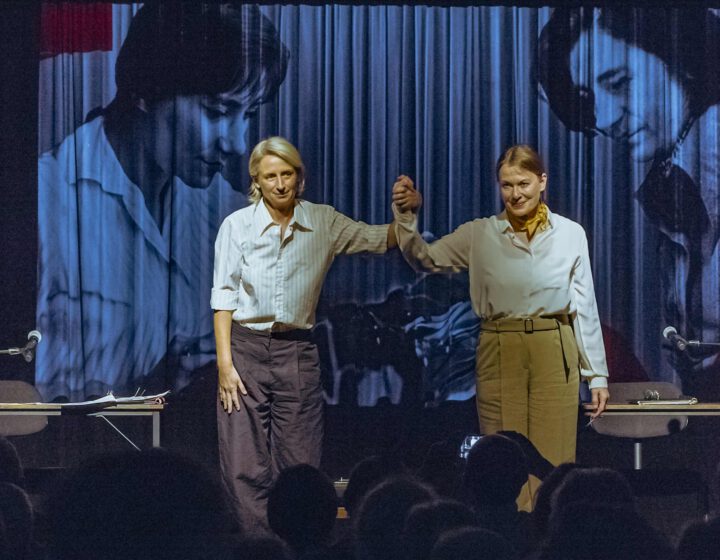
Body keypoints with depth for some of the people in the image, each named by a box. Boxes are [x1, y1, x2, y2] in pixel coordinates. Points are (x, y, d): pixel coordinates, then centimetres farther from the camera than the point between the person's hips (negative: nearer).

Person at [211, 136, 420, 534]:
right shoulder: (238, 225, -1)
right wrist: (225, 363, -8)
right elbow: (224, 297, -1)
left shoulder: (323, 223, 4)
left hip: (296, 352, 2)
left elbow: (382, 239, 7)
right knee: (246, 471, -5)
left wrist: (407, 211, -15)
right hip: (246, 348, -2)